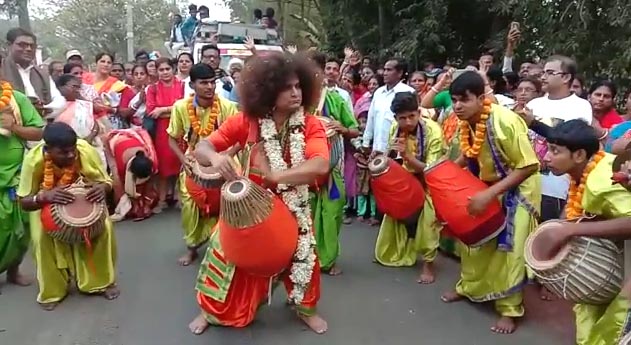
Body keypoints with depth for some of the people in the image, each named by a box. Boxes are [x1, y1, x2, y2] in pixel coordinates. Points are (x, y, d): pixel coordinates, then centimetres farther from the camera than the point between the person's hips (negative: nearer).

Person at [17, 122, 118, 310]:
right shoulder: (34, 159, -33)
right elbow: (24, 201, -24)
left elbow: (106, 182, -19)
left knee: (105, 227, -20)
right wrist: (44, 196, -46)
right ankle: (52, 291, 3)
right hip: (46, 202, 0)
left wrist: (102, 187, -44)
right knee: (42, 237, -22)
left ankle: (103, 281, 2)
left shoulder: (86, 150, -33)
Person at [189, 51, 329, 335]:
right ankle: (211, 310, 35)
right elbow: (201, 148, -16)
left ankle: (306, 309, 39)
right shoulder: (245, 122, -17)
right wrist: (214, 157, -40)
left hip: (291, 207, 0)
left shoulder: (311, 126, -17)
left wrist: (274, 175, -39)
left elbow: (320, 165, -33)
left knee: (301, 255, 9)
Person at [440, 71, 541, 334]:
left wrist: (489, 194, -33)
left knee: (510, 247, -1)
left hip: (519, 186, -7)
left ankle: (509, 310, 14)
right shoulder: (466, 123, -10)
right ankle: (469, 287, 35)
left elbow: (529, 166, -28)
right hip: (488, 184, 7)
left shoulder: (505, 121, -32)